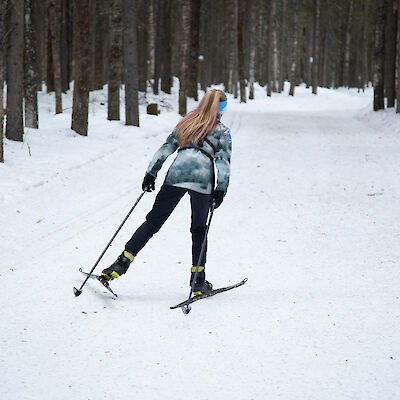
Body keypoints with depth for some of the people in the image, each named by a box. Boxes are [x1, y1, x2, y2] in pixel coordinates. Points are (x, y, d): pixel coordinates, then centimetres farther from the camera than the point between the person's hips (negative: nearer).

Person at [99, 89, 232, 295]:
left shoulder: (186, 123, 22)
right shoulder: (222, 131, 13)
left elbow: (166, 148, 16)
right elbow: (224, 161, 2)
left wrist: (151, 173, 14)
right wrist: (221, 189, -2)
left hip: (176, 174, 2)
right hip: (203, 178, -2)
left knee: (153, 221, 4)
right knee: (199, 230, 12)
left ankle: (121, 264, -5)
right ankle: (198, 281, 10)